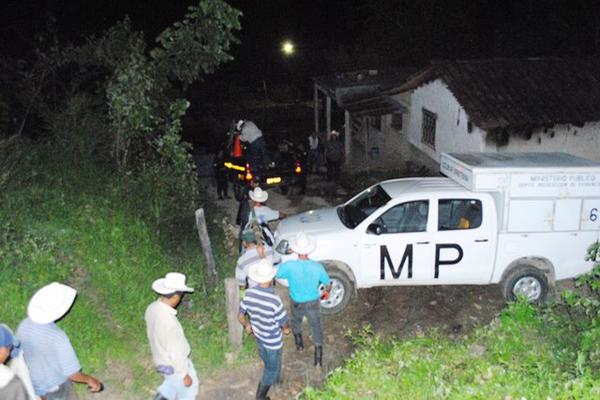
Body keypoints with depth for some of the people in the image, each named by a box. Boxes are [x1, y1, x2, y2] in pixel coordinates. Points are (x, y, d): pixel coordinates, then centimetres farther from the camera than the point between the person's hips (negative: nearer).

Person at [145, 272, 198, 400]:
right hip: (174, 365, -7)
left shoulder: (152, 308, -11)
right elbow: (176, 352, -29)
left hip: (162, 360, 7)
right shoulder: (169, 321, -38)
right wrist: (185, 374, -17)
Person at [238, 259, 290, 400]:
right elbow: (283, 323, -22)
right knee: (271, 369, 18)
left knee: (268, 363, 33)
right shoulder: (274, 300, -36)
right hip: (273, 340, -6)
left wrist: (247, 326, 15)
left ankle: (275, 379, 59)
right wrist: (286, 329, 2)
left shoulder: (248, 294, -20)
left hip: (258, 335, 6)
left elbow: (240, 316, -5)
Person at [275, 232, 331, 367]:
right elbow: (328, 284, -8)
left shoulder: (289, 266, -31)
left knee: (296, 322, 33)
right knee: (316, 327, 22)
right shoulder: (317, 267, -24)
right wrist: (327, 292, 16)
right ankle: (318, 356, 31)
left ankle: (299, 343, 54)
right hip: (313, 303, 0)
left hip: (297, 303, 0)